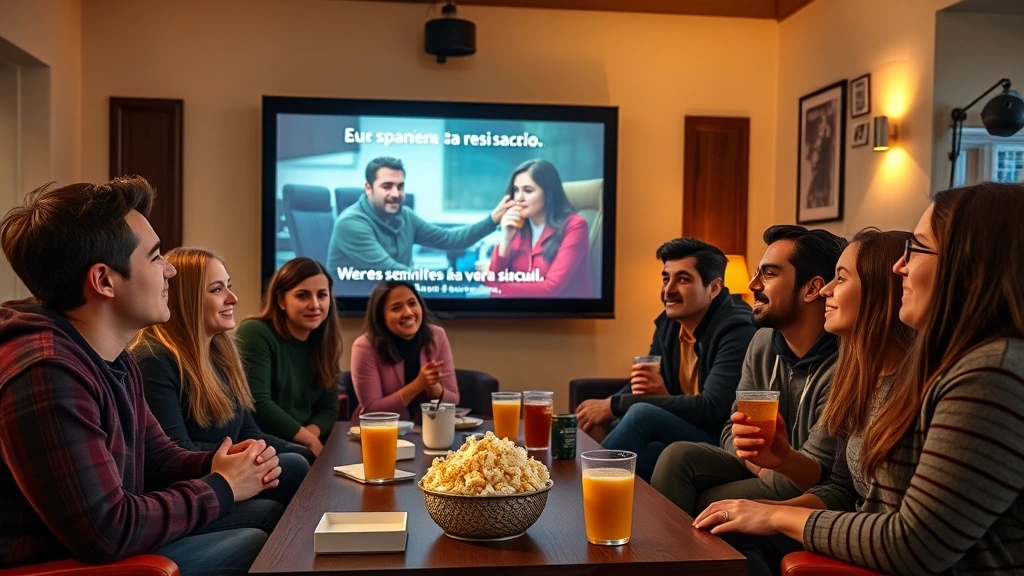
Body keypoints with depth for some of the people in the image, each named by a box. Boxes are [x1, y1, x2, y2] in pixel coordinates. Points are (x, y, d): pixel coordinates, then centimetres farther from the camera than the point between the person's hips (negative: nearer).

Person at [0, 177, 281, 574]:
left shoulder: (113, 358, 5)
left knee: (270, 514, 8)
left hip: (107, 544, 10)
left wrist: (220, 466, -9)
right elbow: (106, 533, -30)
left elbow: (158, 457, 14)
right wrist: (222, 488, -17)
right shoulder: (46, 374, -30)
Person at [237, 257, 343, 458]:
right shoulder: (255, 333, -11)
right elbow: (257, 406, -20)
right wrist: (309, 440, -14)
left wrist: (311, 433, -15)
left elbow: (328, 409, 7)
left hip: (301, 446, 6)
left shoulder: (324, 343, 8)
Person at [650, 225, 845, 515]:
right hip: (762, 471, 6)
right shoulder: (763, 342, -2)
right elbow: (733, 429, 4)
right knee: (678, 456, -14)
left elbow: (807, 479, -23)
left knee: (702, 504, -19)